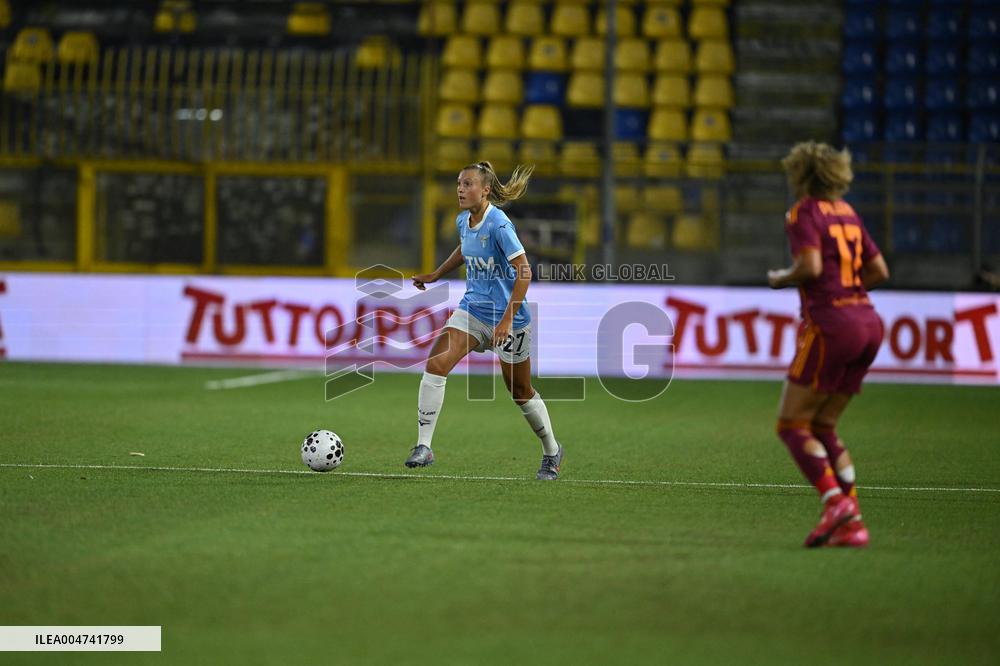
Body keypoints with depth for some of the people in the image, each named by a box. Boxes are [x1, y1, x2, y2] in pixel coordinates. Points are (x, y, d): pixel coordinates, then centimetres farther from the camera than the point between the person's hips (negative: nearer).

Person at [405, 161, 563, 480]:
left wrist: (508, 319, -27)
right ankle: (424, 447, -14)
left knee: (520, 391, 8)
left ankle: (552, 452, 32)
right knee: (435, 364, -16)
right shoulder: (463, 221, 3)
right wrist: (435, 276, 27)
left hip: (507, 318, -6)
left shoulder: (498, 225, -21)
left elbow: (524, 272, -23)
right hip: (472, 310, 6)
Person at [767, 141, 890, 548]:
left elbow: (810, 267, -19)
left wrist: (781, 279, -1)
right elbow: (879, 271, 18)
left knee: (792, 426, -1)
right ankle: (850, 523, 2)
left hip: (830, 325, -8)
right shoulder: (847, 213, 17)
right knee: (823, 428, 13)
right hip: (868, 322, 8)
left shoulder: (805, 212, -5)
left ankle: (835, 502, -19)